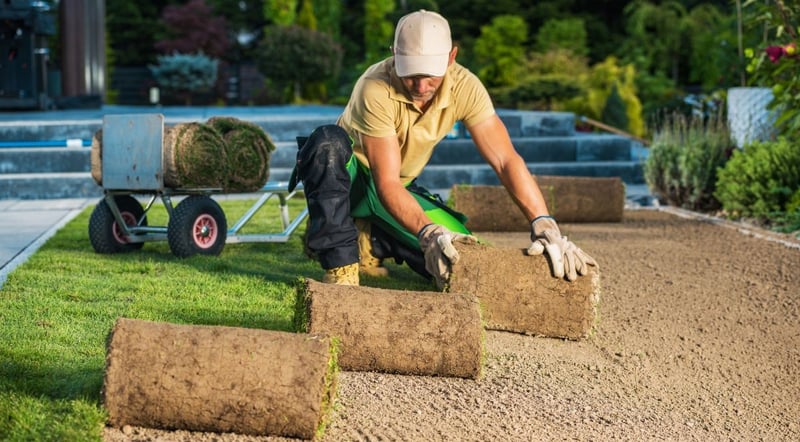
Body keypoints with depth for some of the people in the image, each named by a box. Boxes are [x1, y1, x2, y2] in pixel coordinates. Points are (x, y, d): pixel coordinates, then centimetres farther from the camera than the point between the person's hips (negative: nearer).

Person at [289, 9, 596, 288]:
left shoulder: (464, 87, -20)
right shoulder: (377, 90, -33)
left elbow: (505, 160, -25)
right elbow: (386, 183, -35)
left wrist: (543, 225, -38)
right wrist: (427, 232, -51)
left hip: (401, 188, 5)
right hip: (347, 175, -5)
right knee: (328, 142, -39)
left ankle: (371, 240, 7)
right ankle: (339, 265, -33)